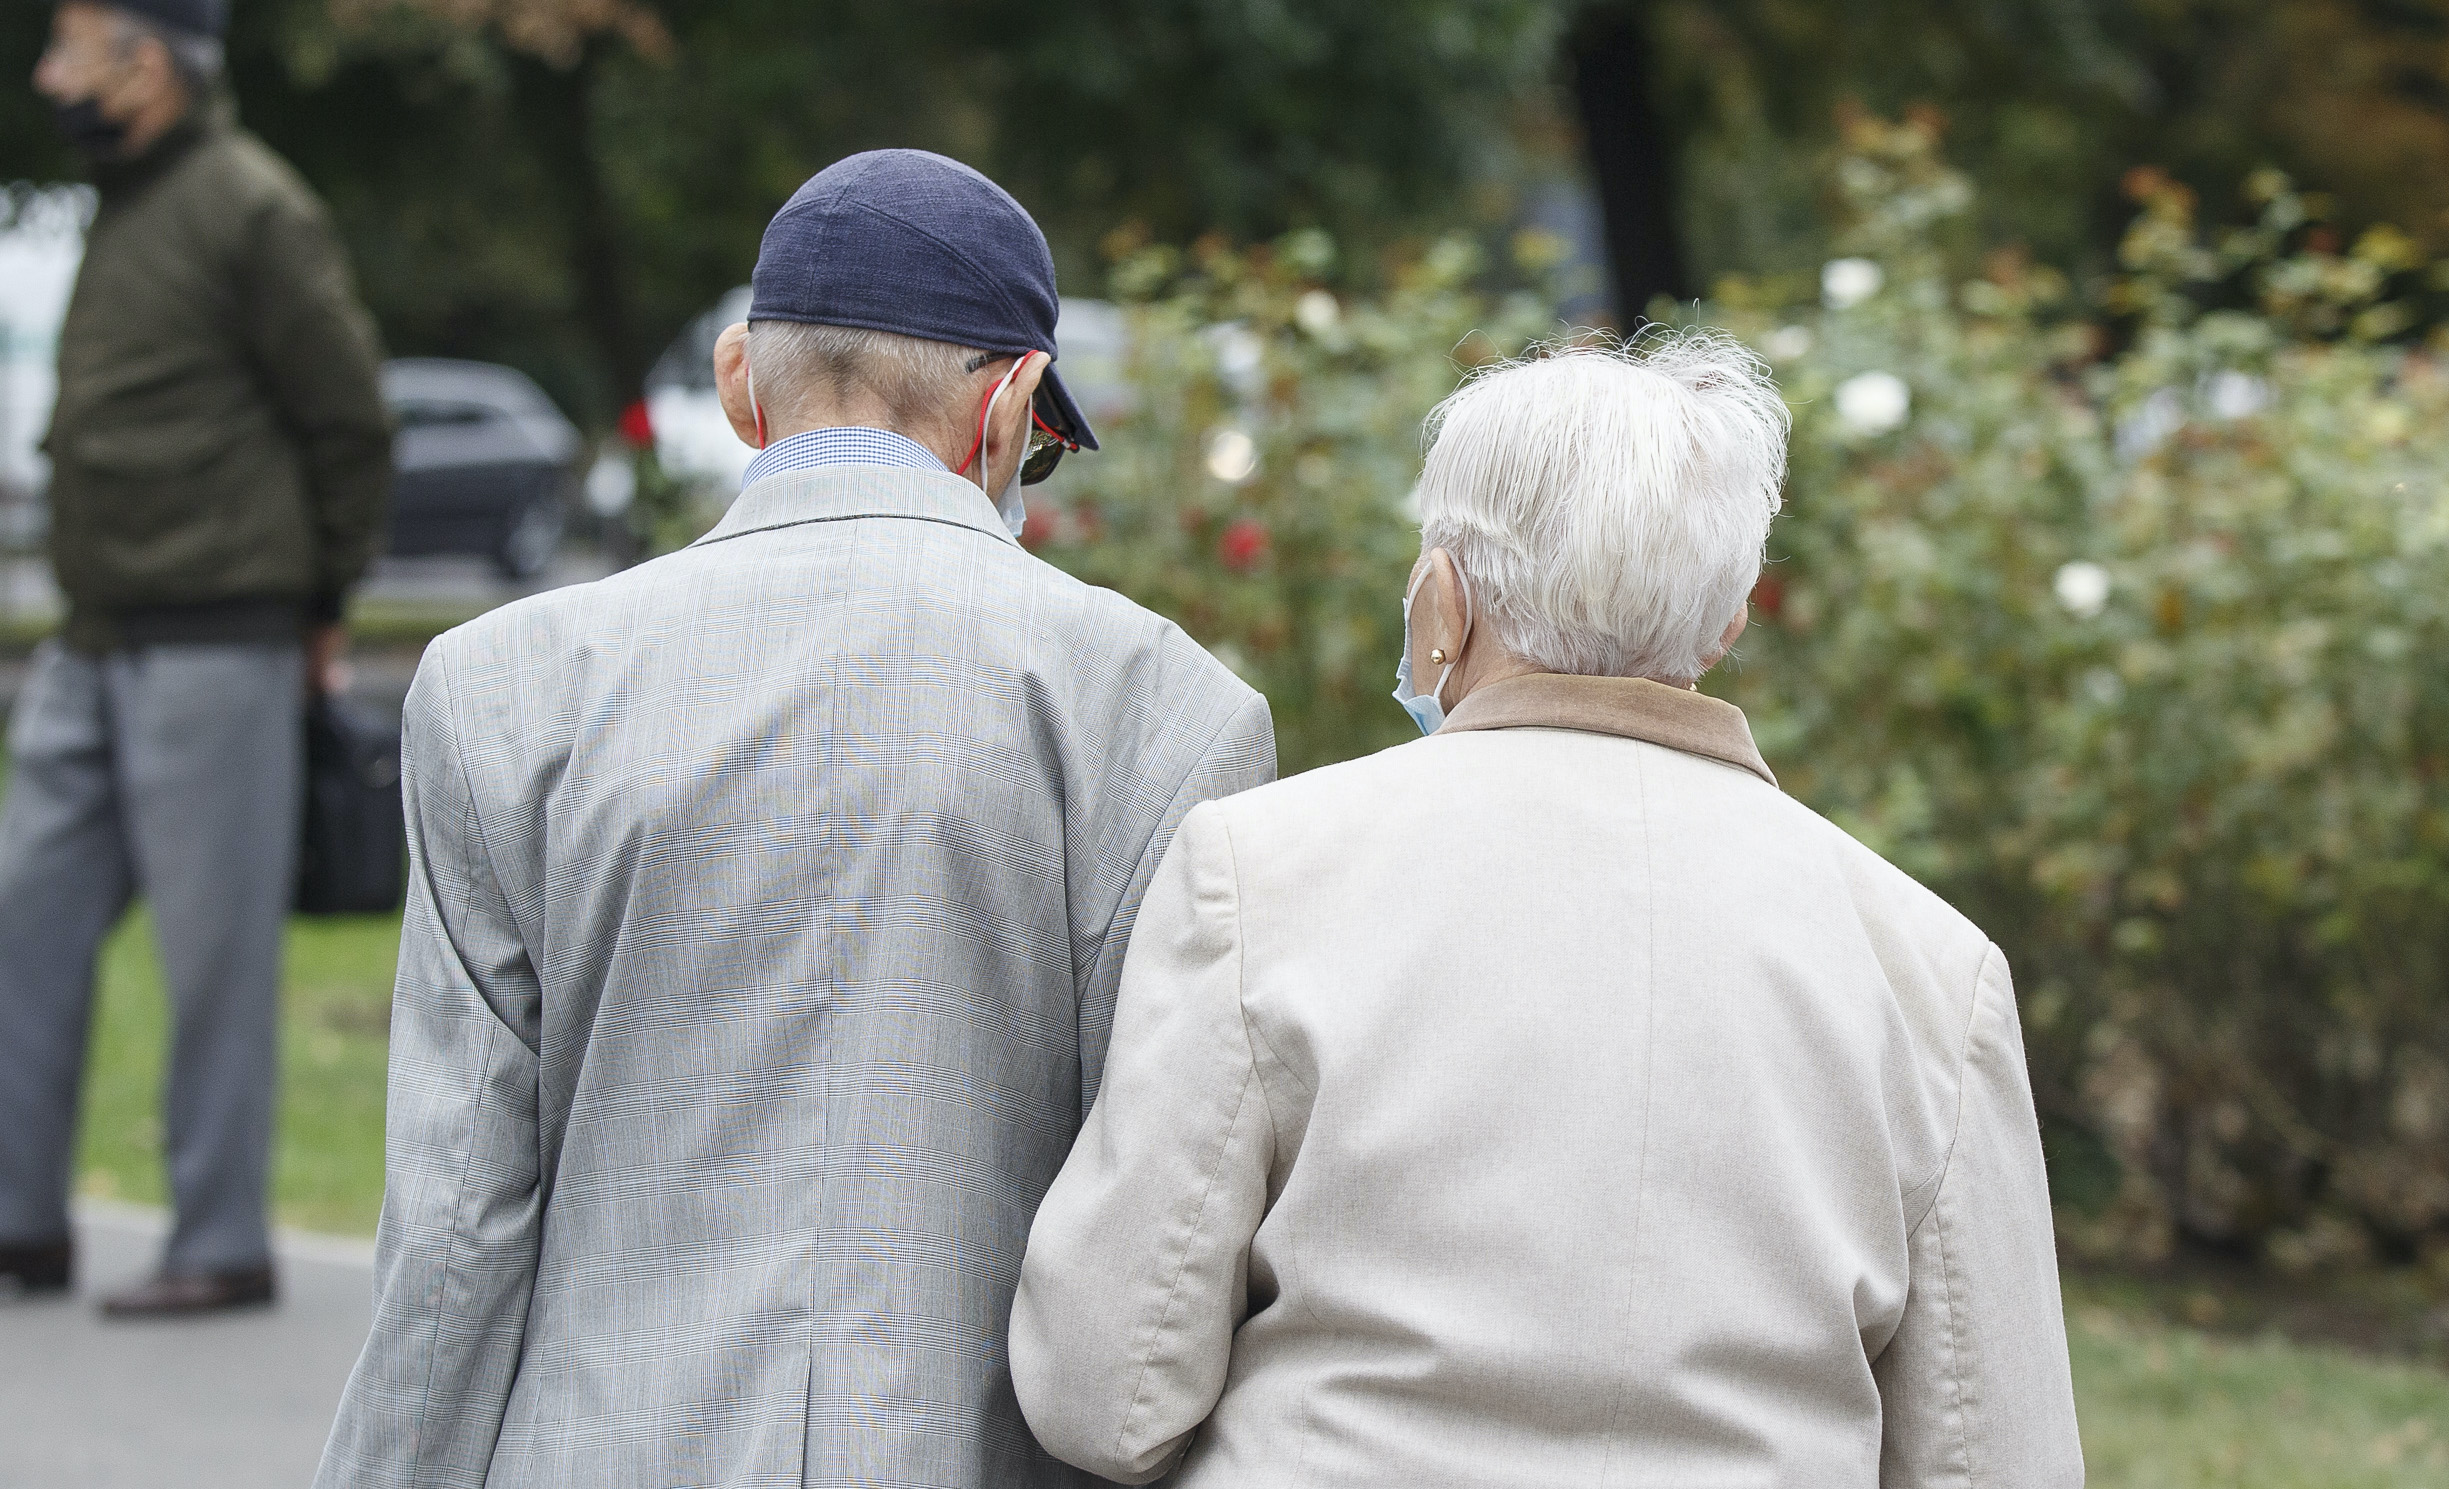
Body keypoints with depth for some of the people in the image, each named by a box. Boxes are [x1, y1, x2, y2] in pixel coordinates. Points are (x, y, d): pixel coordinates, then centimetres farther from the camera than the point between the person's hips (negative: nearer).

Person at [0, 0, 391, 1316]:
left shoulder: (249, 208, -11)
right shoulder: (126, 208, 16)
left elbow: (350, 420, -10)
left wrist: (319, 601, -1)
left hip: (214, 649, -9)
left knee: (215, 950, -3)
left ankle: (222, 1245, 4)